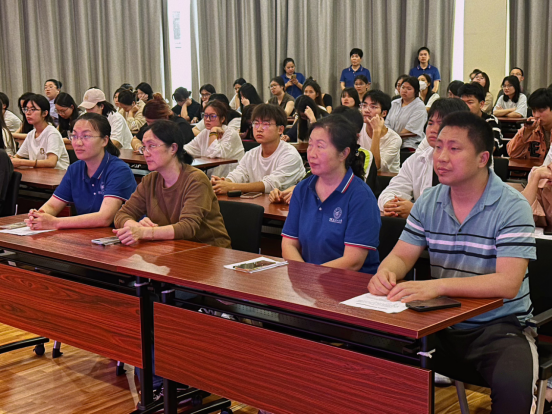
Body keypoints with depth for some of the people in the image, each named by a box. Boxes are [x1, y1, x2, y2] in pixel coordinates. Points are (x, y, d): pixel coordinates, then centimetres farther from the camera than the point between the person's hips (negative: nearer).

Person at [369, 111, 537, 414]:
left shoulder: (512, 207, -11)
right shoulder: (428, 203, 6)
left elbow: (508, 283, -22)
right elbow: (401, 256, 8)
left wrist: (437, 286, -34)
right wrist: (386, 273, -19)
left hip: (499, 326, -4)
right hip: (441, 325, 5)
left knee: (512, 384, -34)